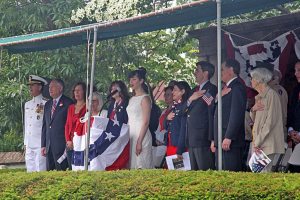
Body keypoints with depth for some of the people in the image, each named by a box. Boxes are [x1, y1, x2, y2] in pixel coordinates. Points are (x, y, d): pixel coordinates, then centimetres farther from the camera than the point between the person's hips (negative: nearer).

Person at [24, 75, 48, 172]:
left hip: (41, 144, -7)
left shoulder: (46, 104, -6)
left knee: (40, 170, -7)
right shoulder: (27, 104, 17)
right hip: (29, 144, 7)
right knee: (30, 170, 8)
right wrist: (25, 143, 17)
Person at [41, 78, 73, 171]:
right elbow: (45, 126, 18)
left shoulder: (68, 103, -5)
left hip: (62, 145, -7)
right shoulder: (48, 104, 17)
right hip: (49, 146, 7)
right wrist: (43, 145, 13)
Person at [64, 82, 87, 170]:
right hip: (70, 144, 6)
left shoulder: (87, 107, -3)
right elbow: (67, 125, 16)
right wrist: (68, 141, 2)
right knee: (71, 168, 5)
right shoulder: (71, 107, 18)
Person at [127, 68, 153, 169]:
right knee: (132, 165, 4)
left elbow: (146, 122, -12)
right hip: (130, 135, 8)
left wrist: (139, 142, -18)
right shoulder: (132, 99, 17)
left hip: (141, 135, -8)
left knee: (141, 166, -9)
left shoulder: (145, 98, -6)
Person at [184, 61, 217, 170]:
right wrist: (190, 100, -6)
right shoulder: (194, 90, 19)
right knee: (194, 172, 11)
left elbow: (212, 115, -12)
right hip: (191, 139, 9)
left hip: (203, 139, -8)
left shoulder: (211, 89, -7)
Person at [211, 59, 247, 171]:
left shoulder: (237, 87, -8)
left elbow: (237, 114, -17)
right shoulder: (225, 89, 21)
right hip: (220, 141, 9)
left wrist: (228, 138, -21)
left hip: (231, 141, -9)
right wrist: (213, 139, 19)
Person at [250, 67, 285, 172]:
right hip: (259, 142, 9)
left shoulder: (271, 95, -11)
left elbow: (270, 121, -16)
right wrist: (253, 109, -2)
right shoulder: (259, 97, 17)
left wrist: (258, 141, -16)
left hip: (267, 142, -9)